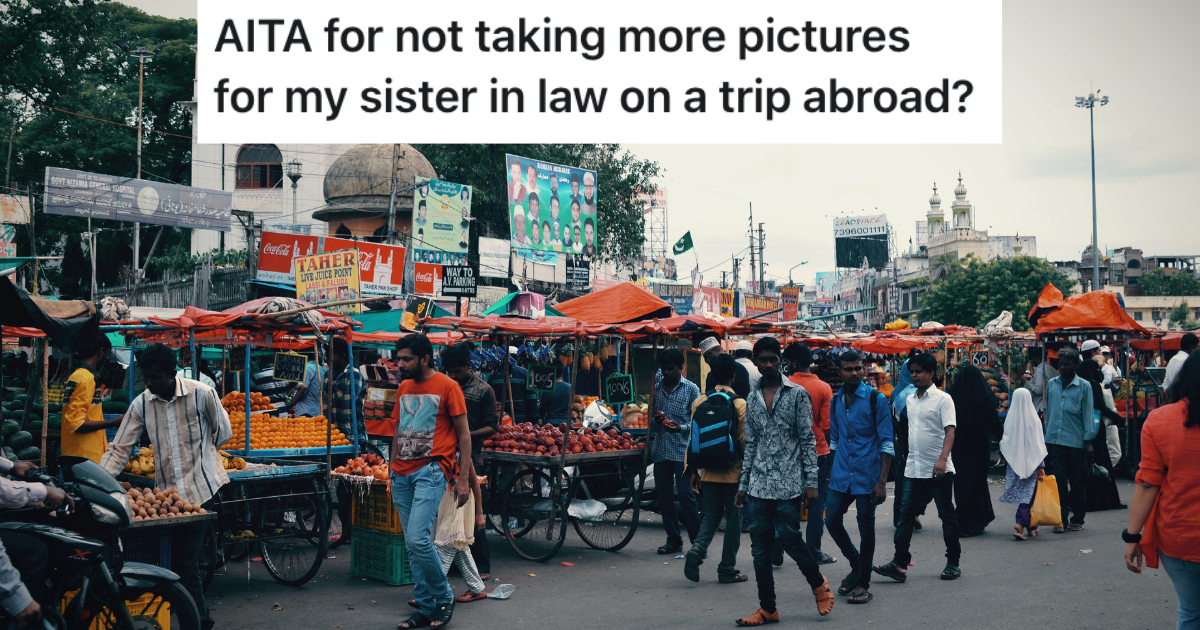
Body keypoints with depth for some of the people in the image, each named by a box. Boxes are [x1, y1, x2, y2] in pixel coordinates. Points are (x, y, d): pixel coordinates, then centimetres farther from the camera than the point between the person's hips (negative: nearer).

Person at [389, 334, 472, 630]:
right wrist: (393, 472, 18)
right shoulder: (403, 388, 14)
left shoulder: (447, 387, -5)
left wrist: (463, 478, -9)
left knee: (418, 538, -18)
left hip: (431, 470, -7)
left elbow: (464, 434, -4)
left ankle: (444, 597, 1)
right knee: (412, 546, 7)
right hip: (402, 474, 7)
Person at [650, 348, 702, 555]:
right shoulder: (656, 387, 11)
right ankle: (673, 540, 17)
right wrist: (656, 420, -7)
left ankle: (697, 540, 3)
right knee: (664, 497, 7)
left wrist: (680, 427, -21)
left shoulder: (691, 389, 1)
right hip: (661, 450, 4)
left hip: (682, 450, -4)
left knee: (686, 496, -6)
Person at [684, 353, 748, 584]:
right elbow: (744, 441, -8)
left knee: (711, 515, 15)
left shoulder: (699, 402, 1)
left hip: (708, 471, 3)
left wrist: (693, 471, 12)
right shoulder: (740, 404, -9)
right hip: (733, 471, -3)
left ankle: (697, 549, -11)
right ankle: (727, 569, 11)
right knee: (734, 518, 7)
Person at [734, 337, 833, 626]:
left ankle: (818, 584, 23)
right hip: (759, 485, 5)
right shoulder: (752, 400, 12)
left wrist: (811, 482, -9)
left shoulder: (797, 394, -1)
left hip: (788, 483, -4)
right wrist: (743, 485, 13)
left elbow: (808, 440, -3)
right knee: (759, 548, 3)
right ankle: (768, 608, 12)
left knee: (790, 539, -5)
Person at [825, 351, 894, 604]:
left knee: (866, 528, 2)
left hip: (867, 475, -5)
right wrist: (829, 475, 13)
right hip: (841, 476, 5)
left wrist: (882, 481, -14)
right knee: (832, 520, 5)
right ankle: (856, 566, 28)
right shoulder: (836, 401, 8)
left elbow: (887, 443, -9)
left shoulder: (876, 399, -8)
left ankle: (863, 583, 15)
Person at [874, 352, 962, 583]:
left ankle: (953, 563, 16)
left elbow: (949, 431, -15)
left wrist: (942, 458, -28)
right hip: (914, 468, 6)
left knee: (947, 515, 5)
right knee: (906, 514, 0)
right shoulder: (910, 400, 11)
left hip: (938, 469, -6)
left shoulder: (942, 399, -7)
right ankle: (899, 564, -1)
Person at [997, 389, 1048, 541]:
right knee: (1028, 494, -1)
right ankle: (1021, 524, -17)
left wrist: (1006, 459, 18)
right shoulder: (1034, 419, -8)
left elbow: (1005, 442, 3)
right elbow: (1039, 443, -4)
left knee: (1021, 493, 12)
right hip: (1031, 463, -2)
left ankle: (1031, 526, 20)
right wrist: (1041, 466, 1)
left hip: (1014, 463, 2)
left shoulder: (1010, 419, -4)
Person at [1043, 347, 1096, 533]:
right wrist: (1048, 433, 13)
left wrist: (1088, 439, -4)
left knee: (1077, 482, 6)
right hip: (1055, 439, 2)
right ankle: (1061, 519, 6)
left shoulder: (1084, 386, 0)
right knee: (1059, 480, 2)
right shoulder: (1052, 384, 9)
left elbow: (1087, 413, 0)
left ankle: (1077, 519, 16)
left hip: (1075, 441, -2)